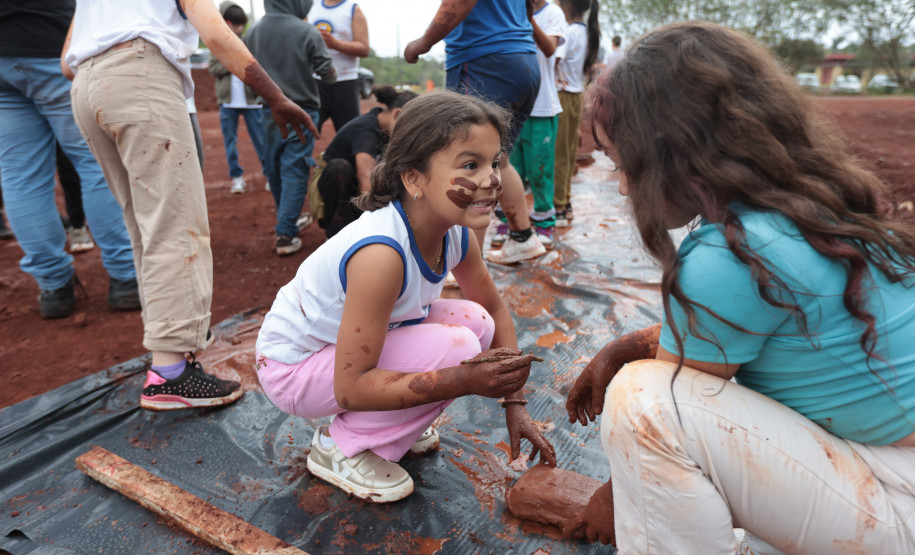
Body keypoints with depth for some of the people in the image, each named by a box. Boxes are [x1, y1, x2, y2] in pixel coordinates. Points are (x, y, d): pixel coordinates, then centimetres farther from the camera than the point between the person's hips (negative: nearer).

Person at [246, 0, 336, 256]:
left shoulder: (253, 31, 3)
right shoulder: (307, 31, -10)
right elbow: (327, 73, -5)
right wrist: (332, 74, 16)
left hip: (270, 112, 4)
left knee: (274, 168, 17)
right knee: (294, 171, -3)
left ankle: (286, 219, 32)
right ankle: (286, 234, -7)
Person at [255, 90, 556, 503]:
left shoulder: (456, 232, -12)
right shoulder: (380, 253, -35)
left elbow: (495, 310, 5)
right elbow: (350, 388, -30)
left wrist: (514, 403, 1)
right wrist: (464, 381, -35)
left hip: (352, 346, 7)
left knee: (475, 320, -9)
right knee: (455, 346, -24)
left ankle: (389, 425, 9)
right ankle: (340, 448, -4)